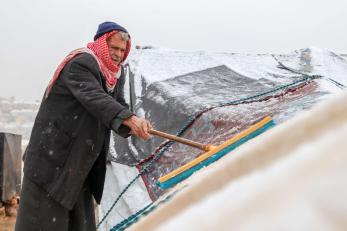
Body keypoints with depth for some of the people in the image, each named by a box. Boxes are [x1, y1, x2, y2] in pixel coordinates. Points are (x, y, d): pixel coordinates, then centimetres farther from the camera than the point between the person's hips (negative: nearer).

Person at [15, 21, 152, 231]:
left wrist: (131, 127, -18)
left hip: (80, 160, 9)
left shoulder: (117, 73, 10)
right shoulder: (80, 64, -18)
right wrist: (130, 119, -46)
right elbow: (94, 98, -33)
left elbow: (119, 105, 5)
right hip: (52, 154, -8)